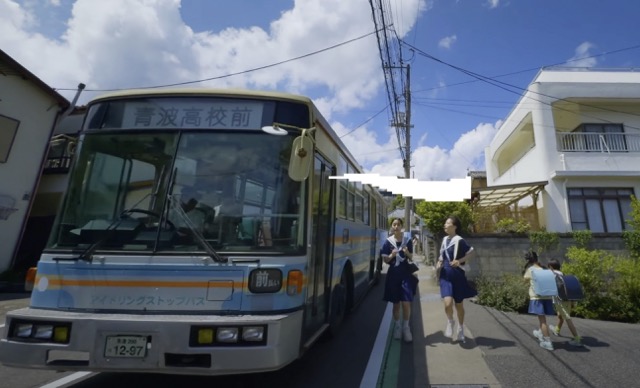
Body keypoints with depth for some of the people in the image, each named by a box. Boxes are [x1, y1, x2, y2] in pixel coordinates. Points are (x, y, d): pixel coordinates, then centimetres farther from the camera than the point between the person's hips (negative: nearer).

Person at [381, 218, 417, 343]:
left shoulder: (407, 240, 1)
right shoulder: (388, 241, -2)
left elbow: (411, 257, 7)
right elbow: (385, 260, 0)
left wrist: (407, 253, -14)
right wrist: (392, 255, -20)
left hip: (405, 274, 0)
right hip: (393, 274, 0)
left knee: (406, 303, -3)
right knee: (396, 303, 10)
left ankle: (406, 327, 15)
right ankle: (397, 326, 26)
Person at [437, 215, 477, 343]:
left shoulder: (459, 240, -12)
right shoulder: (444, 240, 7)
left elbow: (472, 252, -11)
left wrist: (460, 261, -21)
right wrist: (439, 263, 3)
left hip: (457, 276, -3)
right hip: (445, 275, 3)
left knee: (459, 304, 11)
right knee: (448, 303, -15)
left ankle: (460, 329, 34)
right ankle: (450, 322, 16)